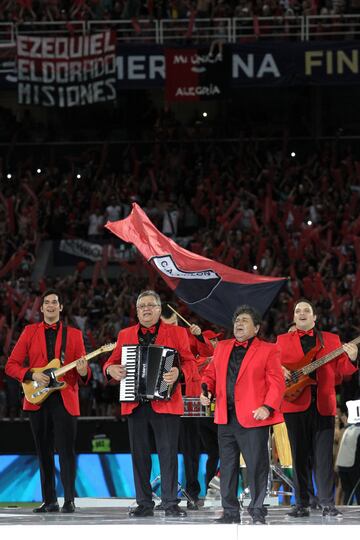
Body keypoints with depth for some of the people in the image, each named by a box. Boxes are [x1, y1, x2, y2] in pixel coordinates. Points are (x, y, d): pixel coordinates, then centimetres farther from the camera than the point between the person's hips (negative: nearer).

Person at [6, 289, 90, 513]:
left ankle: (69, 500, -8)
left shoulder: (74, 334, 9)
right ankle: (49, 500, 12)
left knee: (66, 451, -9)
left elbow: (84, 375, 7)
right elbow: (11, 365, 6)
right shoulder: (30, 332, 10)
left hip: (65, 400, -2)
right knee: (44, 452, 6)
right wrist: (32, 375, -10)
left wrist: (83, 373, -16)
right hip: (38, 400, 2)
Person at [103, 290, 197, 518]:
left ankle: (171, 503, 0)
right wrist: (111, 369, -5)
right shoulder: (125, 335, 16)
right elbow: (112, 362, 18)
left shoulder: (177, 333, 6)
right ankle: (144, 504, 10)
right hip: (135, 403, 3)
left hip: (165, 402, -3)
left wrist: (178, 373, -20)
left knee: (169, 452, -5)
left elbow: (190, 362, 1)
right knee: (139, 454, 5)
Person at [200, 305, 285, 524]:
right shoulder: (222, 347, 18)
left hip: (253, 418, -5)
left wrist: (268, 407, -16)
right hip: (226, 418, 5)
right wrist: (207, 390, 1)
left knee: (257, 467, -4)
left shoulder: (268, 350, 1)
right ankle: (230, 512, 13)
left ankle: (258, 512, 5)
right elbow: (210, 373, 22)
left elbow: (277, 383, -4)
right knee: (227, 467, 7)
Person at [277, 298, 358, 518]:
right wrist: (279, 370, -11)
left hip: (323, 404, 0)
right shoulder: (283, 340, 15)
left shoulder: (331, 339, 13)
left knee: (324, 456, -4)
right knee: (299, 455, 1)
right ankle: (302, 504, 5)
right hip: (296, 403, 0)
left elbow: (341, 370, 8)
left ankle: (328, 503, -2)